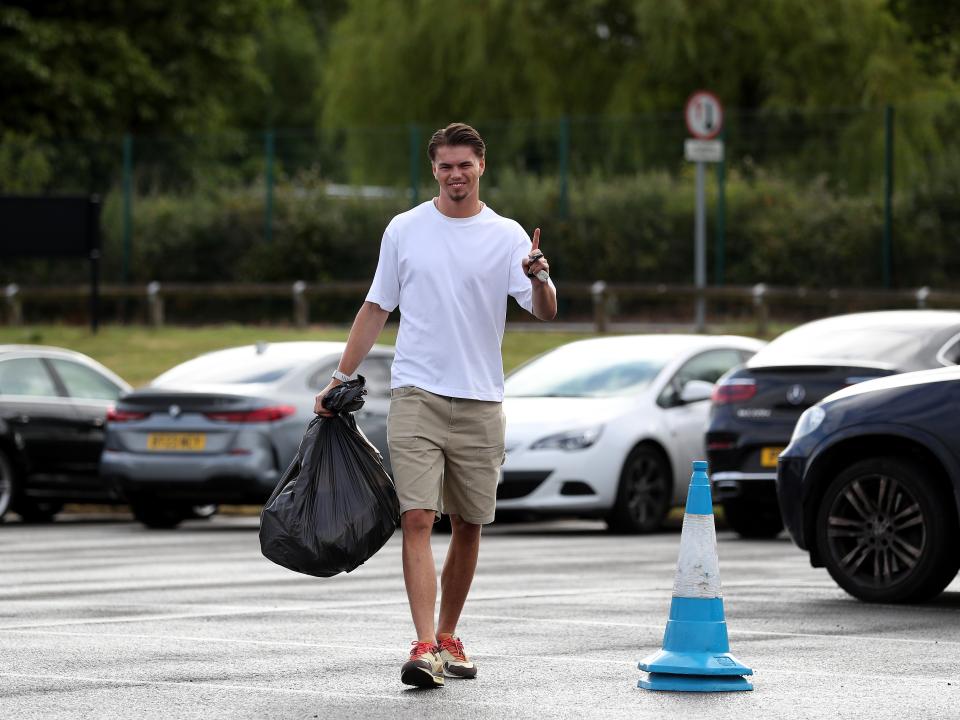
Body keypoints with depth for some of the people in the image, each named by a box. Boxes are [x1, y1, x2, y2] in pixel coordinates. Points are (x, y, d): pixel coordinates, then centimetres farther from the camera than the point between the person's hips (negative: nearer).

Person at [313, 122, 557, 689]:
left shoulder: (507, 236, 2)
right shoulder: (405, 230, 5)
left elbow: (546, 312, -7)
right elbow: (376, 309, 12)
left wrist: (539, 279, -29)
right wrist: (341, 379, 9)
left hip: (480, 402, 1)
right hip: (416, 394, -1)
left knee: (468, 527, 9)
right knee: (418, 519, -13)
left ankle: (448, 637, 25)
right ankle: (425, 648, -19)